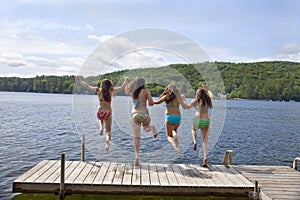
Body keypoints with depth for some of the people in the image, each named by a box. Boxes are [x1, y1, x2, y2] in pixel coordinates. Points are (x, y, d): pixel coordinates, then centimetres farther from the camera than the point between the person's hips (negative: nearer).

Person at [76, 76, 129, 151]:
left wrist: (79, 80, 25)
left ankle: (101, 127, 8)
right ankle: (107, 139, -27)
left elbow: (87, 86, 12)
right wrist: (126, 81, 26)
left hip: (100, 112, 2)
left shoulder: (98, 90, 4)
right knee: (108, 130, 6)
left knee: (101, 118, 39)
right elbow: (122, 87, 9)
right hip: (108, 112, -2)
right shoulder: (112, 91, 1)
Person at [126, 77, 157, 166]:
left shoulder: (132, 92, 11)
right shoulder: (145, 91, 1)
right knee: (146, 128, 31)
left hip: (135, 115, 1)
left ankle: (137, 156, -10)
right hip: (144, 114, -1)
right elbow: (151, 102, -8)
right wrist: (149, 103, 15)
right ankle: (151, 128, -5)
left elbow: (127, 90, 35)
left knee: (136, 137, 4)